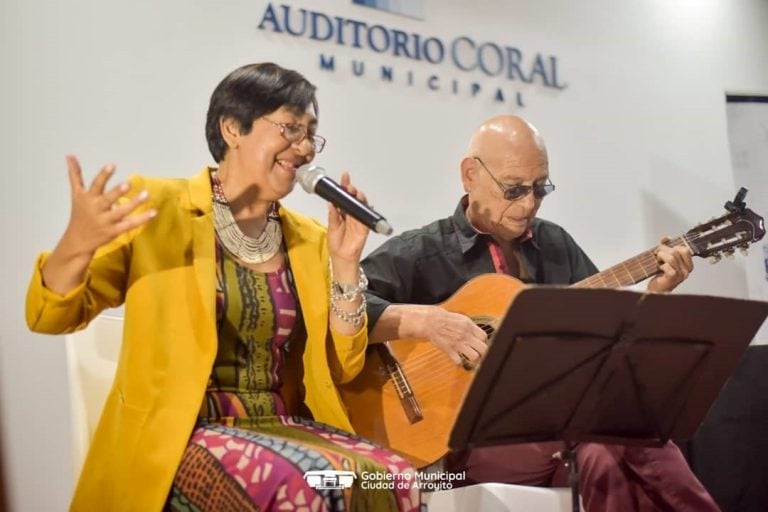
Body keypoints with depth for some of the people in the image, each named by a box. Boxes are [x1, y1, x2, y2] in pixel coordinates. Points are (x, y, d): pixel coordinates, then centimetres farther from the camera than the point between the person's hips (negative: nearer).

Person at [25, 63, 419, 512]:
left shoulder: (309, 239, 12)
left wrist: (346, 262, -1)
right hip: (178, 434, -5)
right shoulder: (158, 207, -1)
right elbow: (49, 317, -3)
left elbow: (341, 368, 10)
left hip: (280, 426, 5)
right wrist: (78, 244, -24)